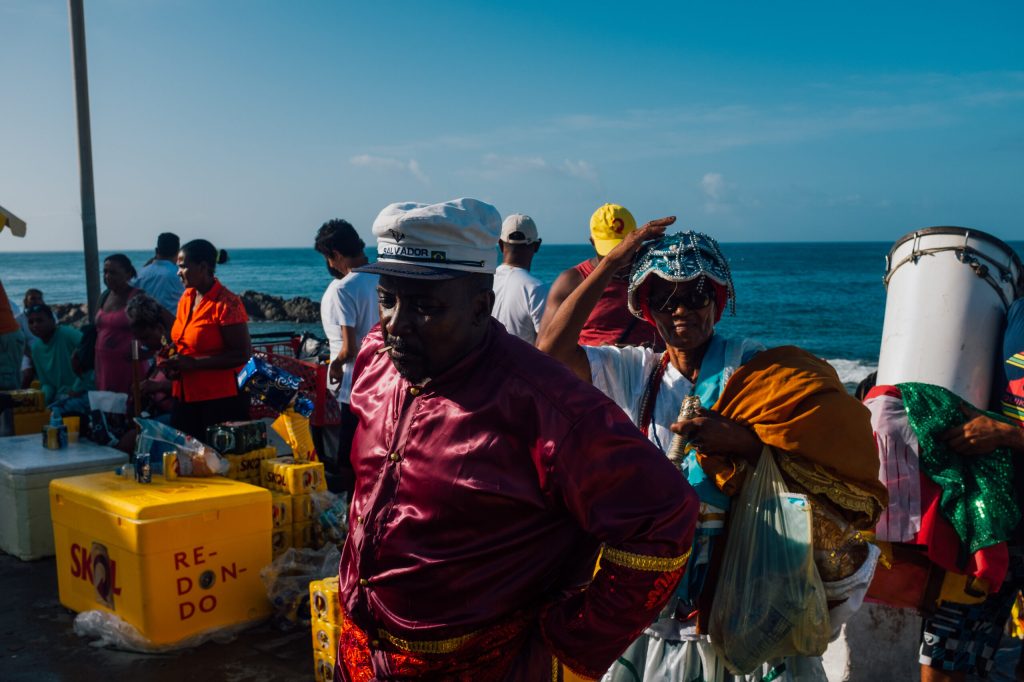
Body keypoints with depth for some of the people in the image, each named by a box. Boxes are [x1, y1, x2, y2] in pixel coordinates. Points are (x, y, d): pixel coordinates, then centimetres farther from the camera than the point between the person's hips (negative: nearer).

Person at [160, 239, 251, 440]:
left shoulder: (227, 304, -14)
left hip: (221, 400, -7)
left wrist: (193, 363, -19)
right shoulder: (186, 298, 10)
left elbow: (242, 355, -18)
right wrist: (172, 360, 4)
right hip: (185, 398, 8)